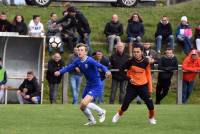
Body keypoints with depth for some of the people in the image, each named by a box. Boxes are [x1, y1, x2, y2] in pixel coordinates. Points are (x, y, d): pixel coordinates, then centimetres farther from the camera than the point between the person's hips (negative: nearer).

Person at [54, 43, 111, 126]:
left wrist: (106, 71, -53)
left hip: (96, 86, -8)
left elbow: (100, 66, -33)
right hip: (88, 85, 8)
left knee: (84, 103, -22)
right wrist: (60, 72, -11)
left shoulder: (89, 61, -23)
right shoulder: (78, 61, -1)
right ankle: (92, 121, 36)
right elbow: (69, 67, 6)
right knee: (82, 107, 11)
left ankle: (101, 112, 1)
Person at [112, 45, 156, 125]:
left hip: (143, 86, 1)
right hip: (132, 86, -1)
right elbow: (121, 70, -1)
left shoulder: (145, 62, -5)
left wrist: (150, 88, 6)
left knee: (150, 104, -8)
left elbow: (148, 75, 6)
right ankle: (118, 115, 25)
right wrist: (129, 78, -13)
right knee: (125, 105, -4)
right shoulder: (130, 61, -10)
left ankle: (151, 118, 17)